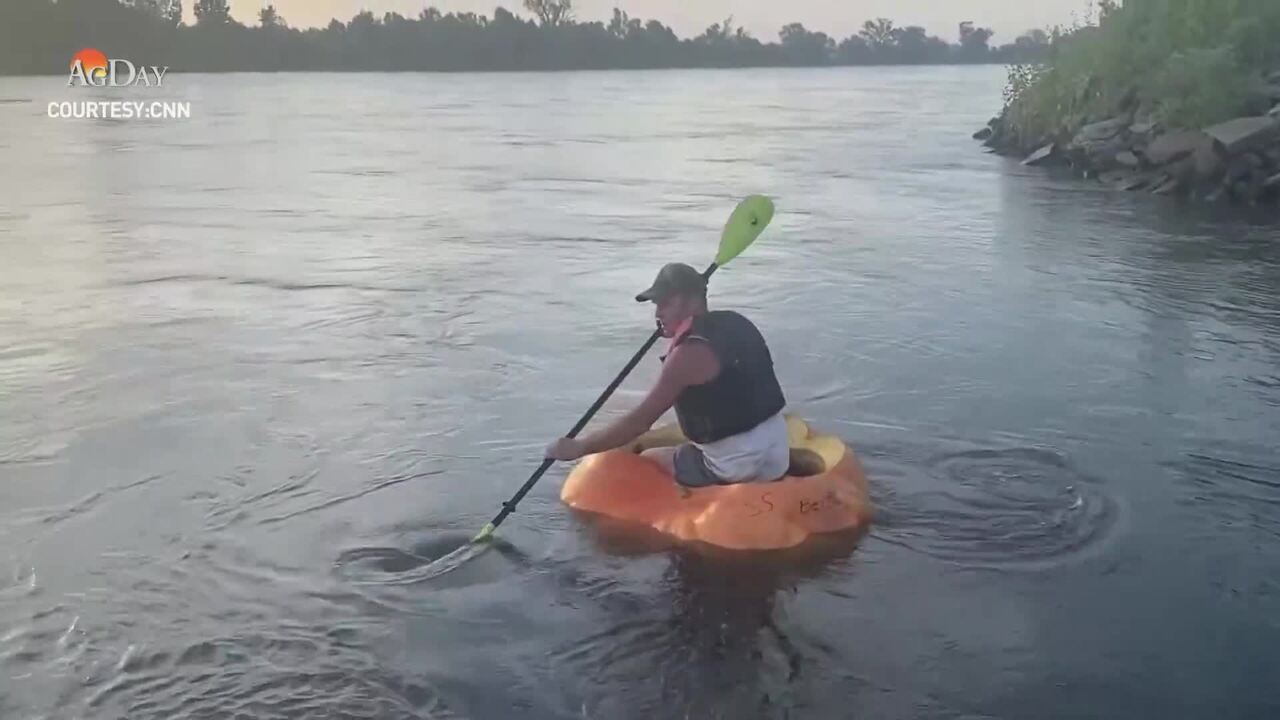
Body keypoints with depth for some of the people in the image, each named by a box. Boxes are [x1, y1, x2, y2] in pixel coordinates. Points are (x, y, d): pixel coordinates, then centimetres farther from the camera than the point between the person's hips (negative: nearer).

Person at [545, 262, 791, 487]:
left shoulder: (690, 353, -20)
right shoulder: (735, 322, 4)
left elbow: (640, 421, -19)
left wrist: (579, 448, -12)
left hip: (736, 466, -8)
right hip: (777, 455, 8)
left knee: (647, 461, 12)